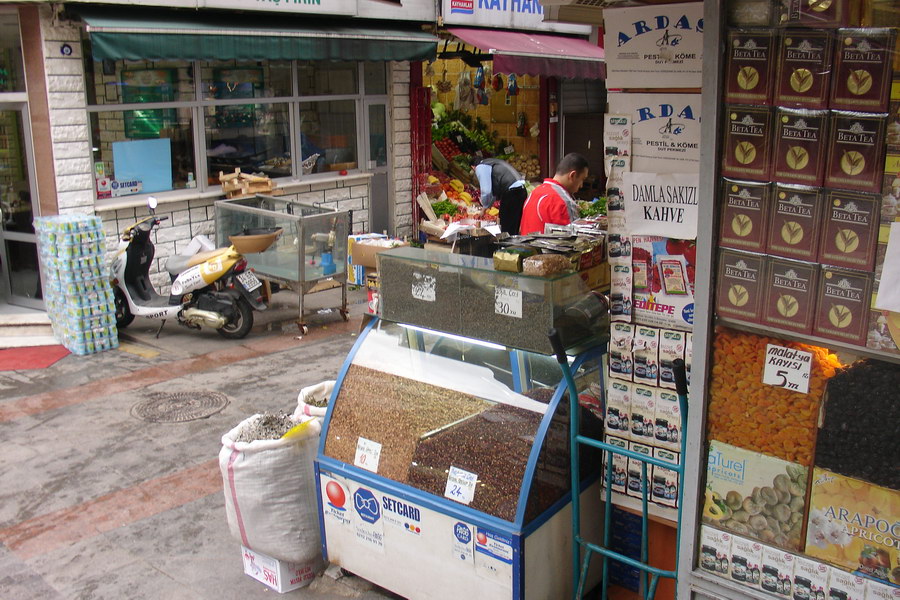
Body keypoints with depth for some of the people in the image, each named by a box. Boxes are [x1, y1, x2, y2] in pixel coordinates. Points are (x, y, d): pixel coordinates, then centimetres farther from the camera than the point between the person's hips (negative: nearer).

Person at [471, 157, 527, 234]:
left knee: (506, 231, -2)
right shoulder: (492, 162, 29)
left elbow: (486, 191, -9)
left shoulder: (480, 167, 1)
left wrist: (485, 206, 9)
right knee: (514, 230, 17)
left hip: (511, 193, -9)